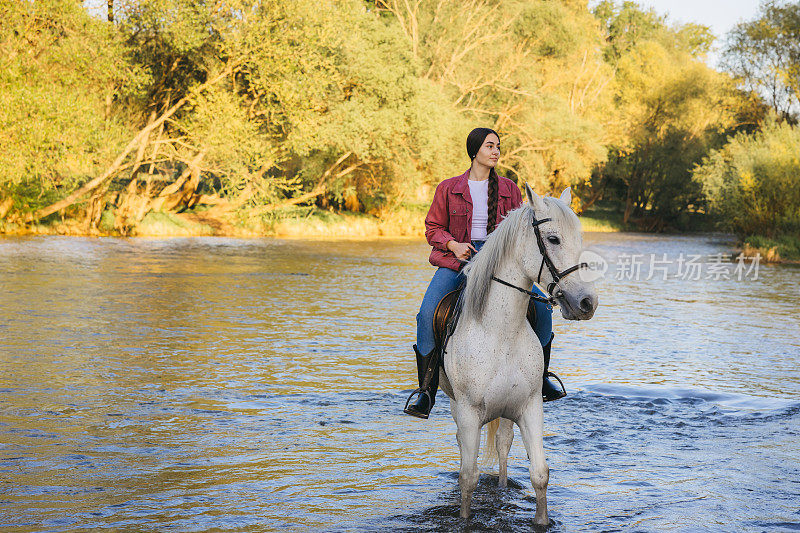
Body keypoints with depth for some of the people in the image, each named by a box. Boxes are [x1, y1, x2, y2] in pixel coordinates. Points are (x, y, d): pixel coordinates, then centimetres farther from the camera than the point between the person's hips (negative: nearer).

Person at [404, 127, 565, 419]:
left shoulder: (508, 189, 11)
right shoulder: (448, 189, 7)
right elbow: (433, 228, 9)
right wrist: (454, 245, -10)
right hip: (457, 261, -1)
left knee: (542, 307, -16)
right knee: (428, 313, -26)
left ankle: (540, 375, 7)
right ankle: (426, 391, -16)